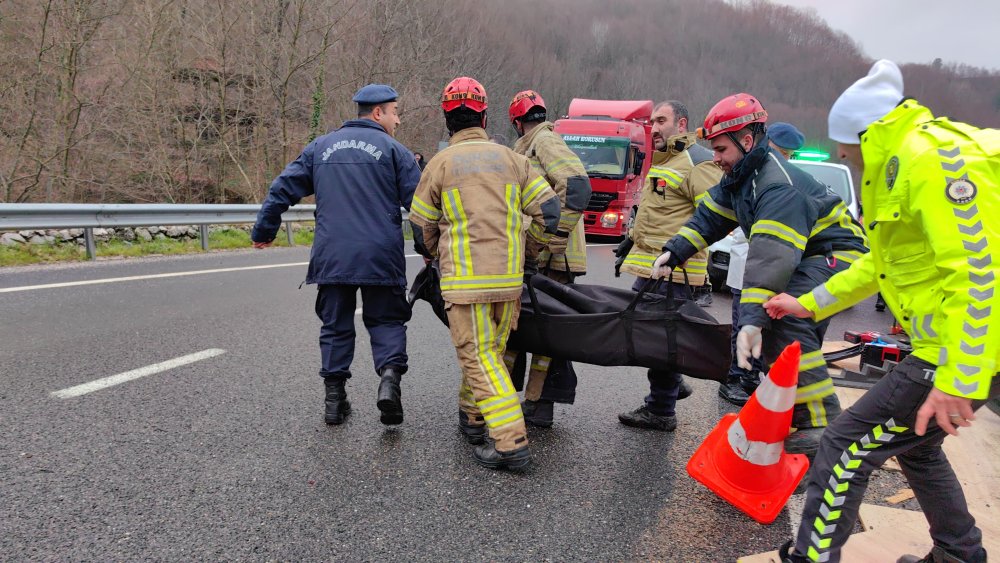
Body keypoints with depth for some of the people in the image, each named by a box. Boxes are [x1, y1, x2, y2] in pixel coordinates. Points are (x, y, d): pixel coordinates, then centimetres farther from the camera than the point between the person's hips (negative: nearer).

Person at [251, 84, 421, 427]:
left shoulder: (320, 147, 14)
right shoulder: (393, 150, 2)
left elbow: (283, 189, 14)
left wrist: (263, 231, 24)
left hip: (331, 258, 3)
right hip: (381, 259, -3)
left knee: (335, 325, 13)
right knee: (386, 321, 10)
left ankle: (334, 397, 13)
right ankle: (390, 375, -14)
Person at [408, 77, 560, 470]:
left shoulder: (440, 164, 2)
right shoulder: (511, 159, 10)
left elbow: (422, 228, 9)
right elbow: (548, 210, 7)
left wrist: (434, 255, 31)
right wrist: (528, 253, 22)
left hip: (465, 279, -4)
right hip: (509, 277, 4)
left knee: (479, 355, -4)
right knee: (492, 349, 17)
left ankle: (511, 443, -11)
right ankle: (473, 419, 30)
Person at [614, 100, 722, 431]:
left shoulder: (697, 161, -10)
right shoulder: (662, 161, 22)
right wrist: (631, 241, 29)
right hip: (648, 266, 10)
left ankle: (661, 411, 5)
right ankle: (673, 384, 33)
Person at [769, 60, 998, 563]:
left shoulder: (933, 157, -19)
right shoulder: (902, 162, 14)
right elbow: (880, 263, 23)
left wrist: (959, 380, -31)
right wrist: (810, 304, 22)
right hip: (949, 344, 11)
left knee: (847, 448, -6)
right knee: (913, 442, 26)